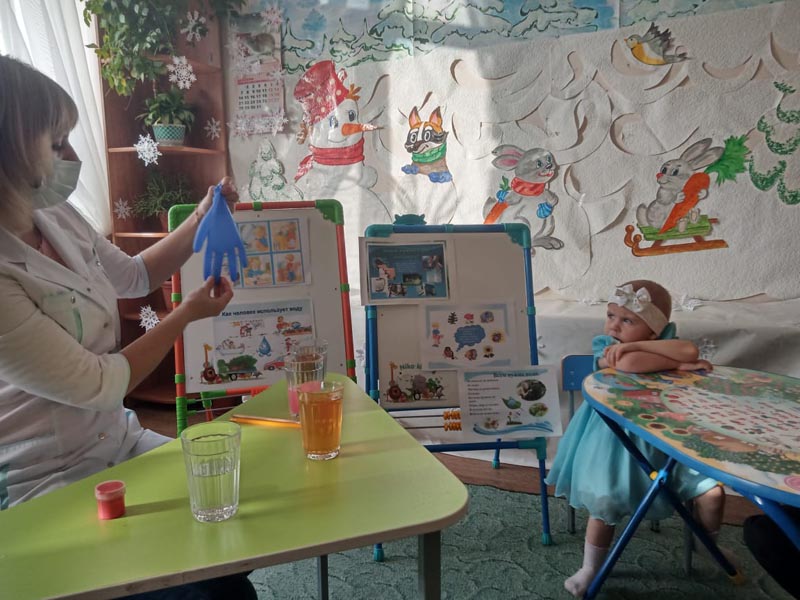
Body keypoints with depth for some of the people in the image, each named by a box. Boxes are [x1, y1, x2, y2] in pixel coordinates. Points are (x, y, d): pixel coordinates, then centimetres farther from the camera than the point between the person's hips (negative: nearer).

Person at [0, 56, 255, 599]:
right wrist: (187, 314, -10)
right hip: (47, 484, -7)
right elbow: (100, 385, -21)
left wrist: (203, 217, 9)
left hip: (119, 441, 8)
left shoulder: (59, 220, -3)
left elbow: (135, 275, 17)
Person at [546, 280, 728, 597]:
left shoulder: (663, 342, -5)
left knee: (712, 492, 0)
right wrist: (680, 364, -28)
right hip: (617, 441, -3)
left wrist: (635, 345, -32)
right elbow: (629, 364, -38)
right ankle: (590, 569, 16)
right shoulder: (605, 347, -15)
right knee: (605, 502, -10)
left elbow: (690, 350, -29)